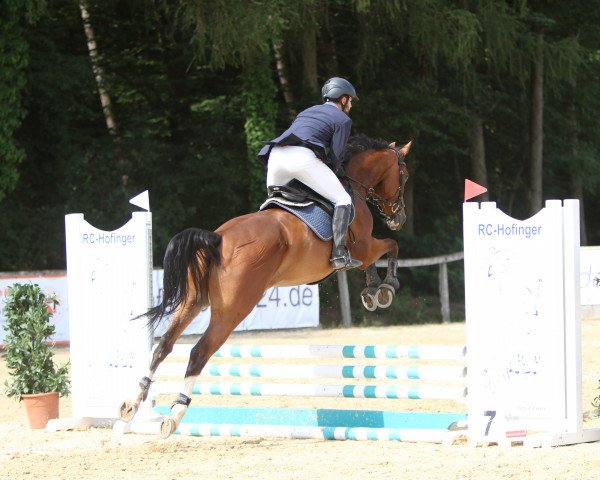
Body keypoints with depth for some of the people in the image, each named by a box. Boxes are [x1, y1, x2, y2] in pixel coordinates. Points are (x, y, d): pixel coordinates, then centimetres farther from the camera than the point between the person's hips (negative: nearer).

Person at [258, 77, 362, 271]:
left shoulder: (307, 112, 36)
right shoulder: (342, 119, 15)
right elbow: (335, 158, 7)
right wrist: (327, 177, 24)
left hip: (276, 155, 6)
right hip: (303, 157, -6)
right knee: (342, 200, 1)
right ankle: (339, 254, -11)